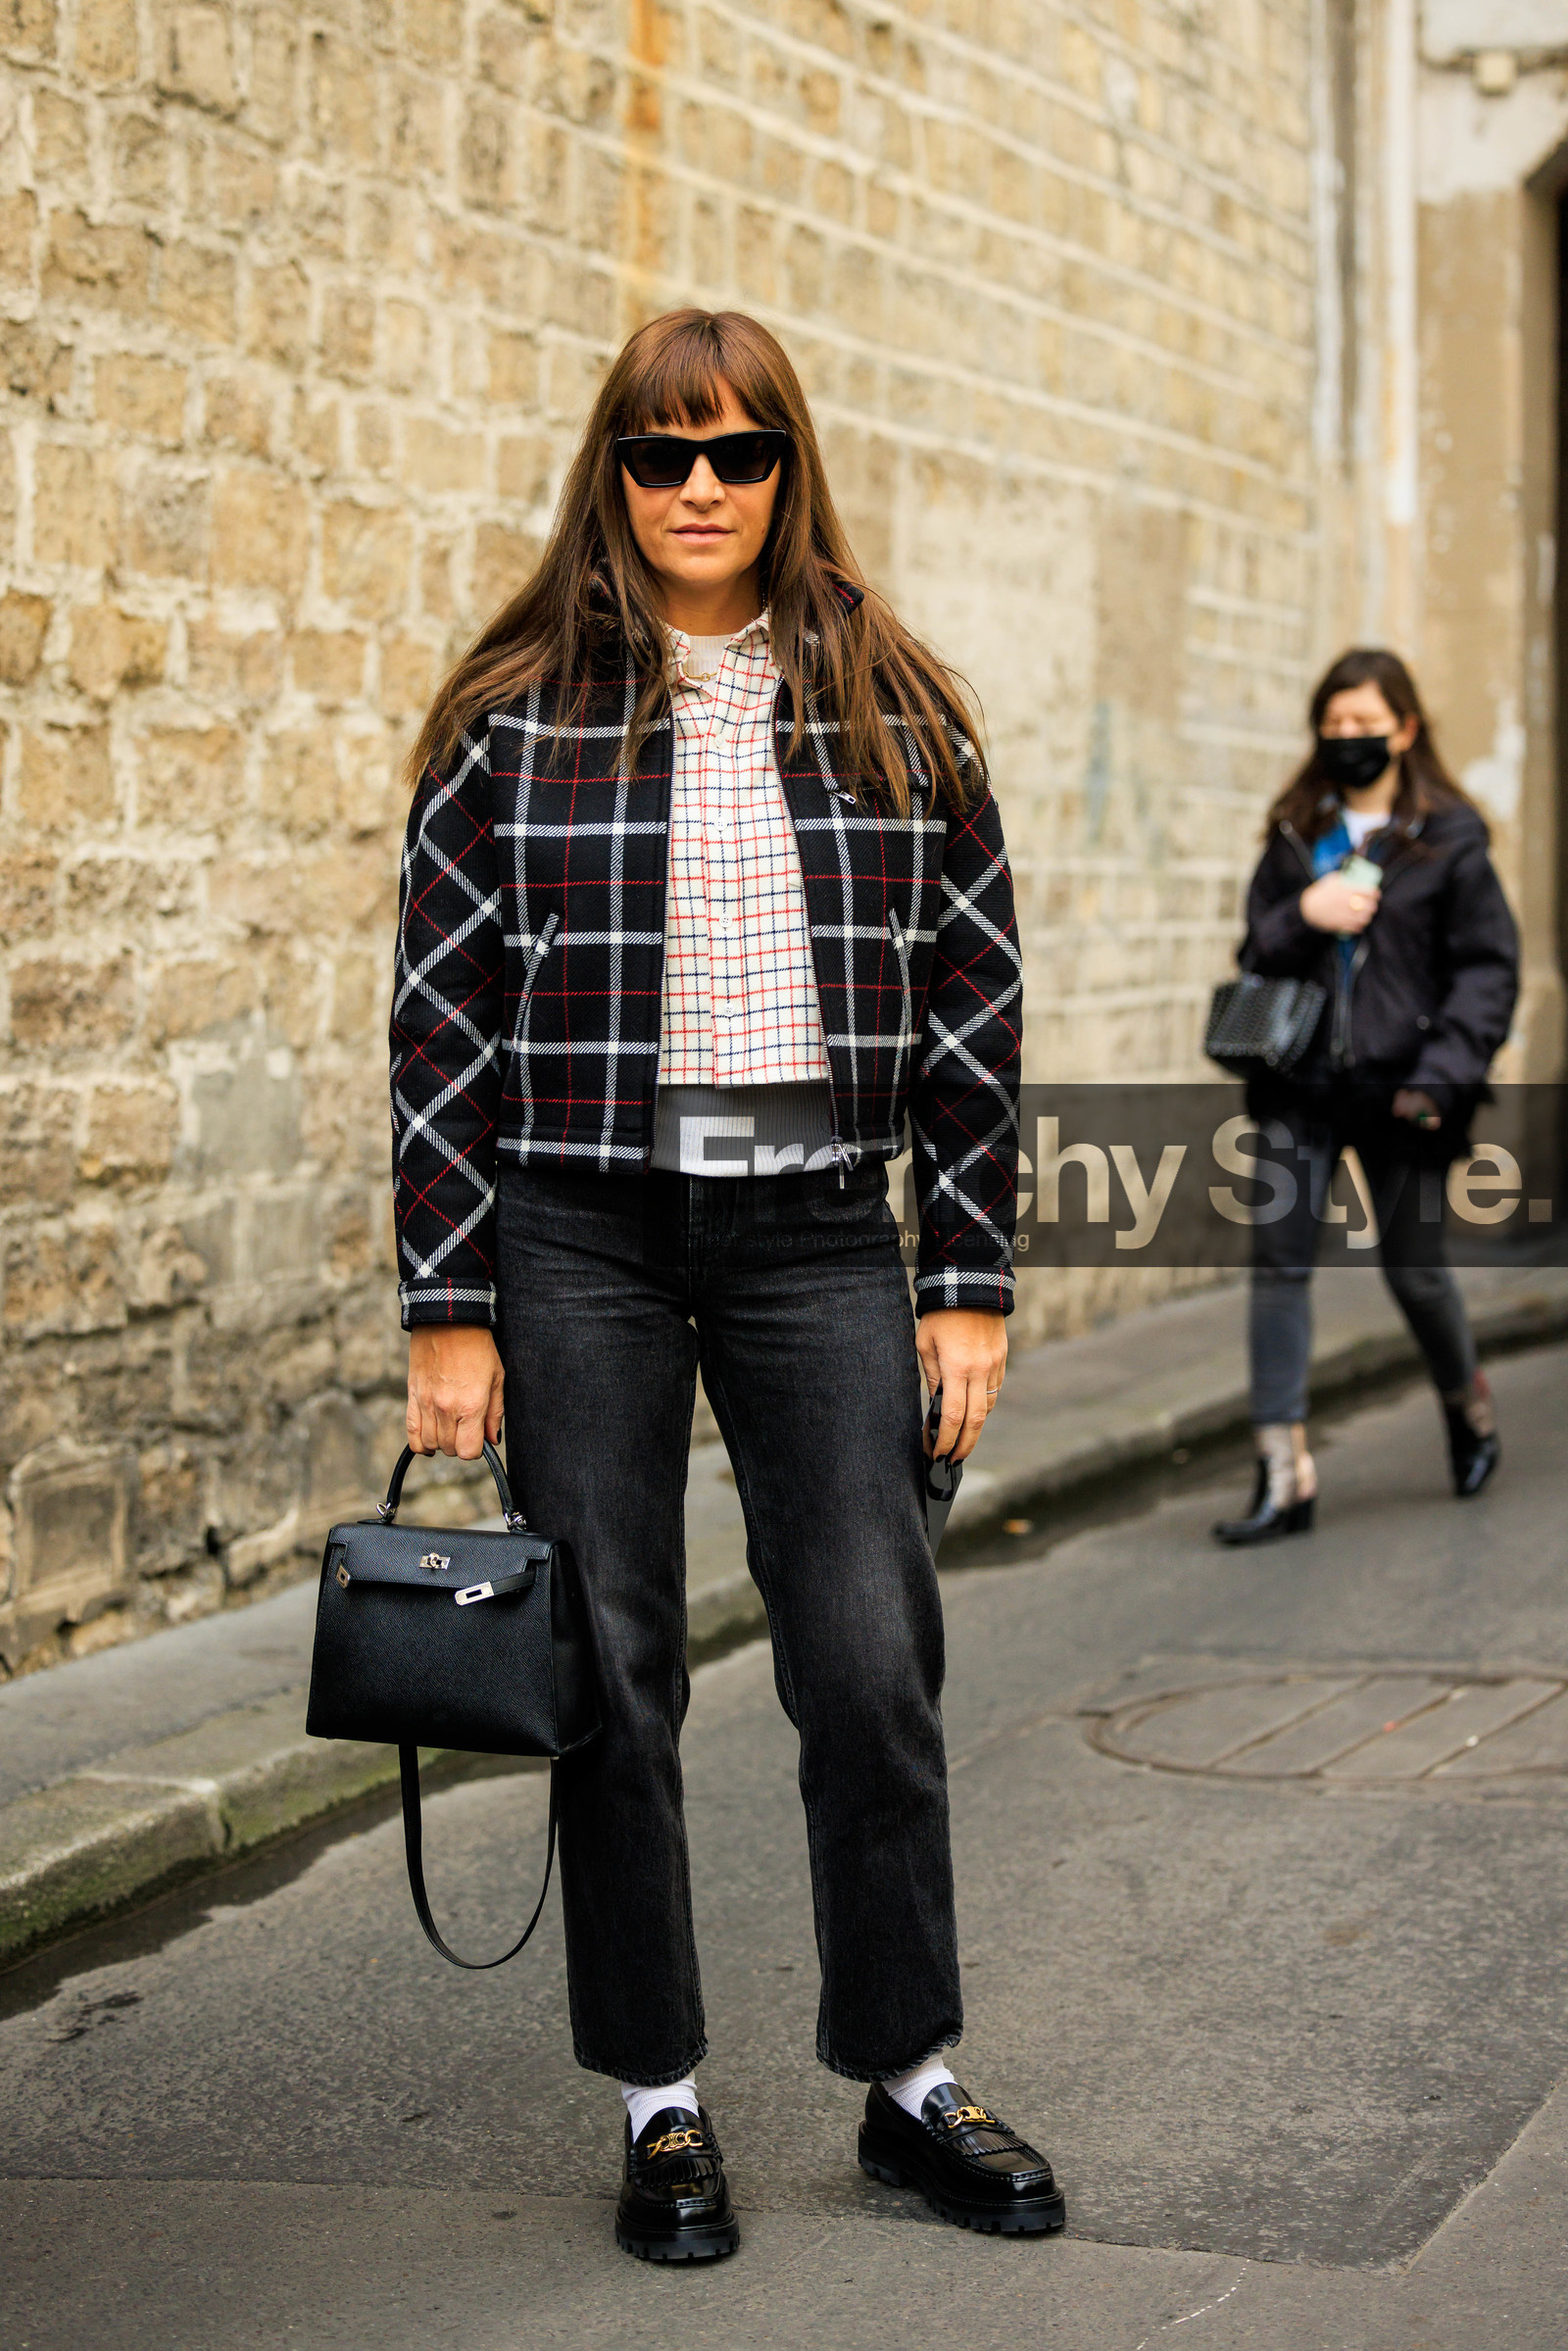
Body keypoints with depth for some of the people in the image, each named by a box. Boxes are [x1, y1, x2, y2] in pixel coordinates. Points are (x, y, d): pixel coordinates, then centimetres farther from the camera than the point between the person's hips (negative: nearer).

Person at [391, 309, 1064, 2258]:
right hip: (581, 1236, -1)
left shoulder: (897, 716, 6)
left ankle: (909, 2081, 15)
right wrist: (448, 1310, -5)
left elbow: (974, 999, 7)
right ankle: (657, 2101, 17)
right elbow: (443, 1017, 0)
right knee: (612, 1675, 4)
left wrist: (971, 1278, 2)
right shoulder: (516, 719, 1)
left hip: (819, 1232, 1)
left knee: (873, 1660, 0)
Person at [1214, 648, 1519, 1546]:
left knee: (1413, 1267, 8)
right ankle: (1286, 1472, -6)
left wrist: (1442, 1073, -14)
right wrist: (1301, 916, -11)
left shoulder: (1449, 839, -1)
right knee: (1279, 1261, -7)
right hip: (1302, 1083, 3)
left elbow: (1489, 969, -4)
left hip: (1398, 1089, -3)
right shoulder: (1296, 836, 10)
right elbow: (1256, 956, 11)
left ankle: (1469, 1402, 39)